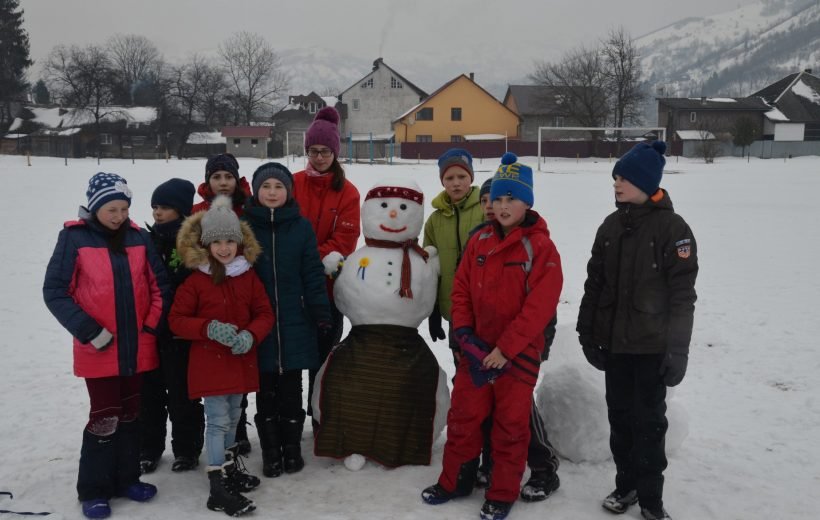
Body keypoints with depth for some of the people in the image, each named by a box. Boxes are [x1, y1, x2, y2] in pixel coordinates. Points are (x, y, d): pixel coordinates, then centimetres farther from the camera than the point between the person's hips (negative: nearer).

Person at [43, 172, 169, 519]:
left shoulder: (139, 238, 2)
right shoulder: (74, 238, -8)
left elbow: (160, 285, 8)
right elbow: (55, 292, -9)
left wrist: (152, 325, -3)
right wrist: (89, 331, -15)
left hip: (138, 349, 4)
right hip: (99, 350, -4)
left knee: (130, 415, 15)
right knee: (104, 418, 0)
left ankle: (126, 478, 30)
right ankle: (93, 490, 15)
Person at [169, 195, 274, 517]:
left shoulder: (249, 278, 2)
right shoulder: (195, 281, -8)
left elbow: (264, 313, 4)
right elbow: (176, 320, -6)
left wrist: (250, 335, -16)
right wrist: (210, 328, -21)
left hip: (240, 361, 5)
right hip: (209, 362, -4)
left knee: (232, 418, 20)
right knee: (218, 422, -5)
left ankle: (230, 467, 38)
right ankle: (219, 489, -1)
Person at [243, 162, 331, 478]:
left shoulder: (301, 227, 0)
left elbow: (313, 274, 1)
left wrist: (321, 314, -2)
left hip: (294, 322, 0)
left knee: (291, 390, 10)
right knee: (265, 391, 9)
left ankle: (292, 449, 24)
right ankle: (270, 452, 21)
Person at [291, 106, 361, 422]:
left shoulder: (348, 192, 2)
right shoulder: (291, 184, 3)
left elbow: (345, 239, -3)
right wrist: (319, 257, -14)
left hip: (329, 284, 0)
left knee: (324, 351, 9)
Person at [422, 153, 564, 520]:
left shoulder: (541, 247, -12)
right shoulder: (480, 241, 4)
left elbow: (539, 306, -17)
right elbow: (461, 289, 7)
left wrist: (505, 348, -18)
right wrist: (464, 333, -6)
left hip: (518, 353, -4)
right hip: (476, 348, 5)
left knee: (510, 425, 8)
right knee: (463, 416, 13)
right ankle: (454, 482, 30)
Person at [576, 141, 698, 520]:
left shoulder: (671, 227, -10)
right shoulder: (611, 225, 7)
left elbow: (682, 294, -12)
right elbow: (595, 282, 12)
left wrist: (678, 349, -13)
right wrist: (587, 330, 11)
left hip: (652, 345, -5)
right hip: (614, 341, 5)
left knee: (649, 420, 4)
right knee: (620, 416, 14)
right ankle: (626, 484, 29)